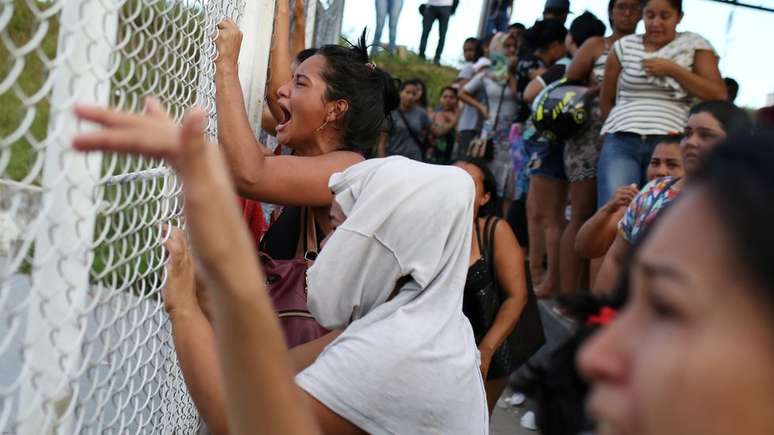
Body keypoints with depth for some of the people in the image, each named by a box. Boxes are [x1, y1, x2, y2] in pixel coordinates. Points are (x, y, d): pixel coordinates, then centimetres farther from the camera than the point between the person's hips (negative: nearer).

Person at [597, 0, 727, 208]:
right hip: (621, 142, 1)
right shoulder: (624, 47, 12)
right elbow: (606, 99, 20)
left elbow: (719, 95, -2)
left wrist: (673, 70, -8)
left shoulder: (695, 46, 9)